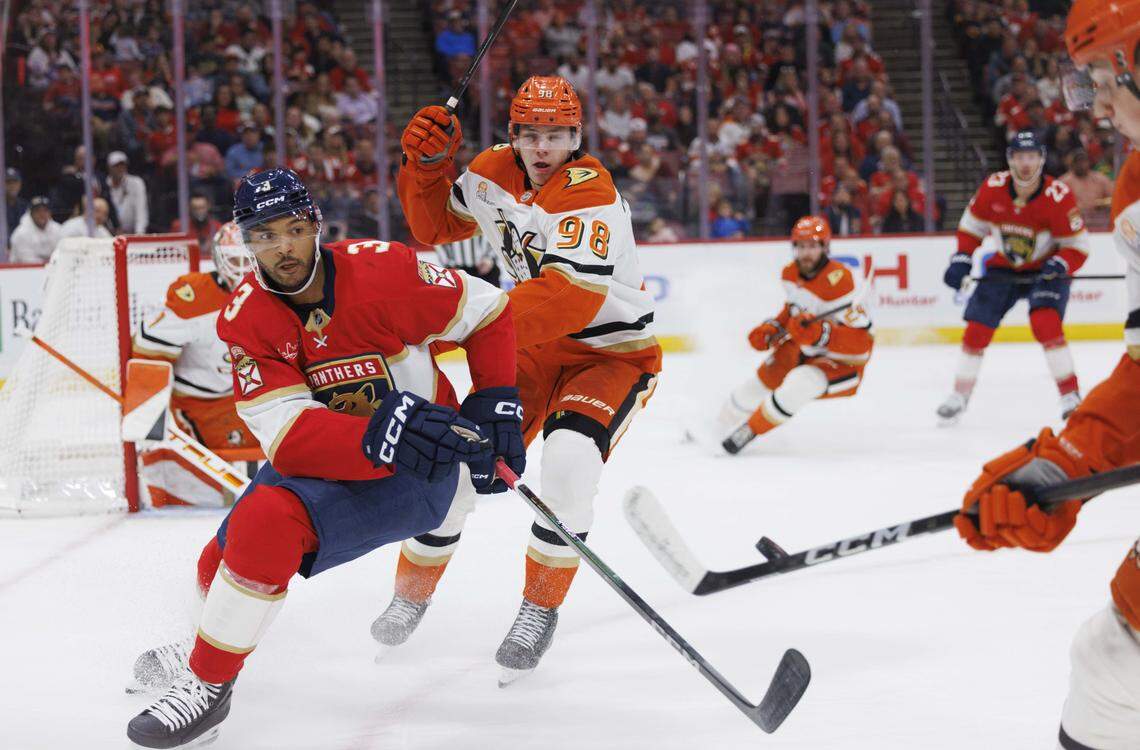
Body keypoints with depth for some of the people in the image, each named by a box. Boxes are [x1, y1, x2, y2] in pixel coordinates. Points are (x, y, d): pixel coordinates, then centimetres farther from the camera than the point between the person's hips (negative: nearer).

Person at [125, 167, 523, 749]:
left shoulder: (381, 271, -21)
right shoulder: (245, 320, -13)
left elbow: (487, 310, -5)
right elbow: (288, 439, -25)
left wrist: (496, 402, -12)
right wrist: (378, 436, -43)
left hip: (423, 468, -5)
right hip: (323, 459, 5)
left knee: (268, 520, -27)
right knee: (224, 558, 11)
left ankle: (208, 685, -13)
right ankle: (208, 651, 47)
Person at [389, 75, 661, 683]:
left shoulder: (590, 192, -26)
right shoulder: (493, 172, -4)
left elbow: (572, 298, -38)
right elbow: (436, 226, 12)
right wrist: (426, 166, -8)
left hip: (613, 353, -6)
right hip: (534, 346, 6)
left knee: (569, 460, -31)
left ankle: (540, 609, -12)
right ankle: (410, 597, 20)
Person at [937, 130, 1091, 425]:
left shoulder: (1058, 196, -25)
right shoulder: (993, 188, -15)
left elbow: (1078, 245, -16)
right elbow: (972, 225, 2)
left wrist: (1060, 265, -35)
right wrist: (962, 259, -10)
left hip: (1046, 269, -4)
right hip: (1003, 268, 4)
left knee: (1045, 323, -27)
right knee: (977, 329, -1)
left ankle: (1071, 395, -16)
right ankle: (959, 396, 18)